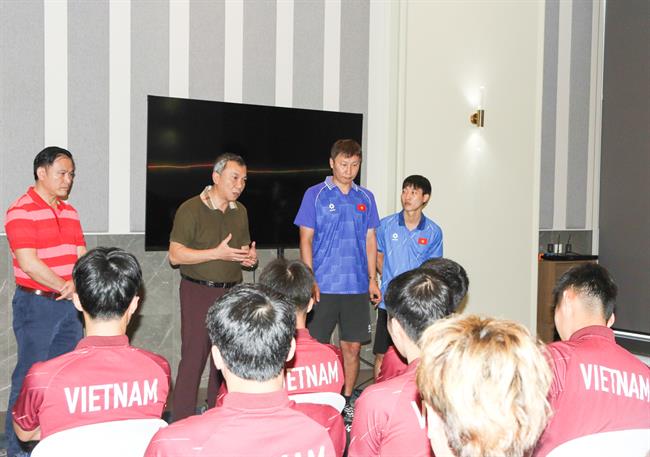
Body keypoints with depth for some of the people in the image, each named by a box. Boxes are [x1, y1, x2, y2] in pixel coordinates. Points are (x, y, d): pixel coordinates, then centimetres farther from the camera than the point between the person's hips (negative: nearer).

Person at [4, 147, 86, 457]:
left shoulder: (69, 212, 12)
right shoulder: (21, 210, -11)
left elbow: (82, 255, 8)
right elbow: (29, 263, -18)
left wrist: (77, 283, -13)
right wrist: (67, 289, -12)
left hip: (69, 304, 7)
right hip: (36, 305, -7)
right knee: (30, 377, 1)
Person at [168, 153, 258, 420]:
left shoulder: (240, 211, 13)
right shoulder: (191, 209, -8)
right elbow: (175, 255, -14)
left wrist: (250, 258, -1)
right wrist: (217, 253, -20)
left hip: (231, 292, 6)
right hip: (198, 291, -6)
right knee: (193, 358, -6)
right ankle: (182, 421, 3)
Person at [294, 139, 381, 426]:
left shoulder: (365, 198, 10)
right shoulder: (315, 195, -1)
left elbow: (370, 240, 13)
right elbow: (306, 240, -3)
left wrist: (372, 279, 7)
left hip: (357, 286, 3)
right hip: (323, 286, -3)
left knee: (352, 347, 8)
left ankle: (346, 400, 23)